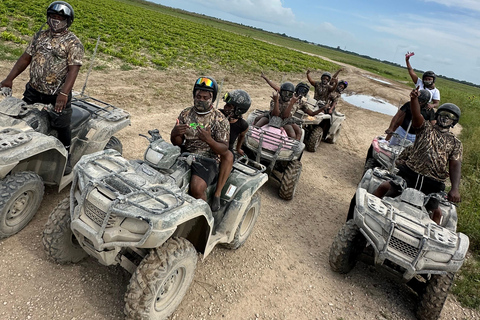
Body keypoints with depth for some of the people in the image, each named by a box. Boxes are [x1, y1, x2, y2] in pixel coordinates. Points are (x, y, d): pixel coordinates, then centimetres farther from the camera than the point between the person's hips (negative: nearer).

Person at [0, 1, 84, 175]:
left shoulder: (73, 43, -10)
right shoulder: (40, 36, 10)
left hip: (57, 95, -6)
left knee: (62, 127, -2)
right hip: (33, 91, 6)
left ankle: (66, 157, 19)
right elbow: (25, 58, 12)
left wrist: (64, 93, -31)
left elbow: (73, 69, -20)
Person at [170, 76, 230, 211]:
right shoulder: (186, 113, 8)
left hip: (207, 159, -4)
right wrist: (175, 133, -16)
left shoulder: (220, 120, -4)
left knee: (196, 188, -29)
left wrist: (209, 140, -28)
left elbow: (224, 150, -8)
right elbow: (176, 143, 9)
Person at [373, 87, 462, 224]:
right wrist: (414, 98, -32)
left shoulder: (456, 143, 12)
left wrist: (455, 188, -15)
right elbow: (416, 115, -11)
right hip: (410, 172, 0)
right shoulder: (426, 128, 11)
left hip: (432, 183, 1)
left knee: (437, 212, 3)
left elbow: (455, 165, 0)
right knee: (384, 186, -6)